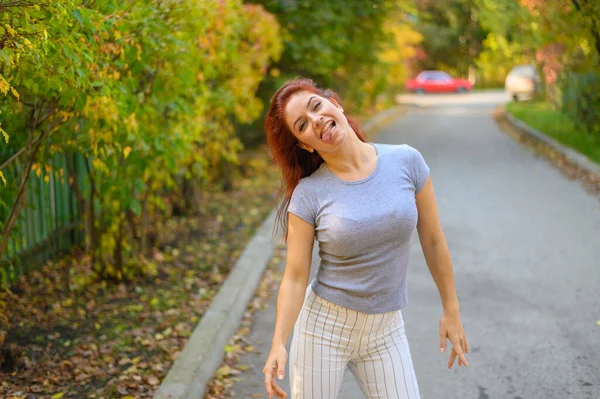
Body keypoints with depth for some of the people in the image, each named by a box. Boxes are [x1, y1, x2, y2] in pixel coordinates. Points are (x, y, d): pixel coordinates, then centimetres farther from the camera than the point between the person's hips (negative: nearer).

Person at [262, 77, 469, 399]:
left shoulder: (406, 162, -8)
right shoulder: (308, 194, -12)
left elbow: (432, 240, 1)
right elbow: (295, 276, -10)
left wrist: (451, 310, 6)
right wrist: (278, 343, -21)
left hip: (386, 330, 2)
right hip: (323, 326, -1)